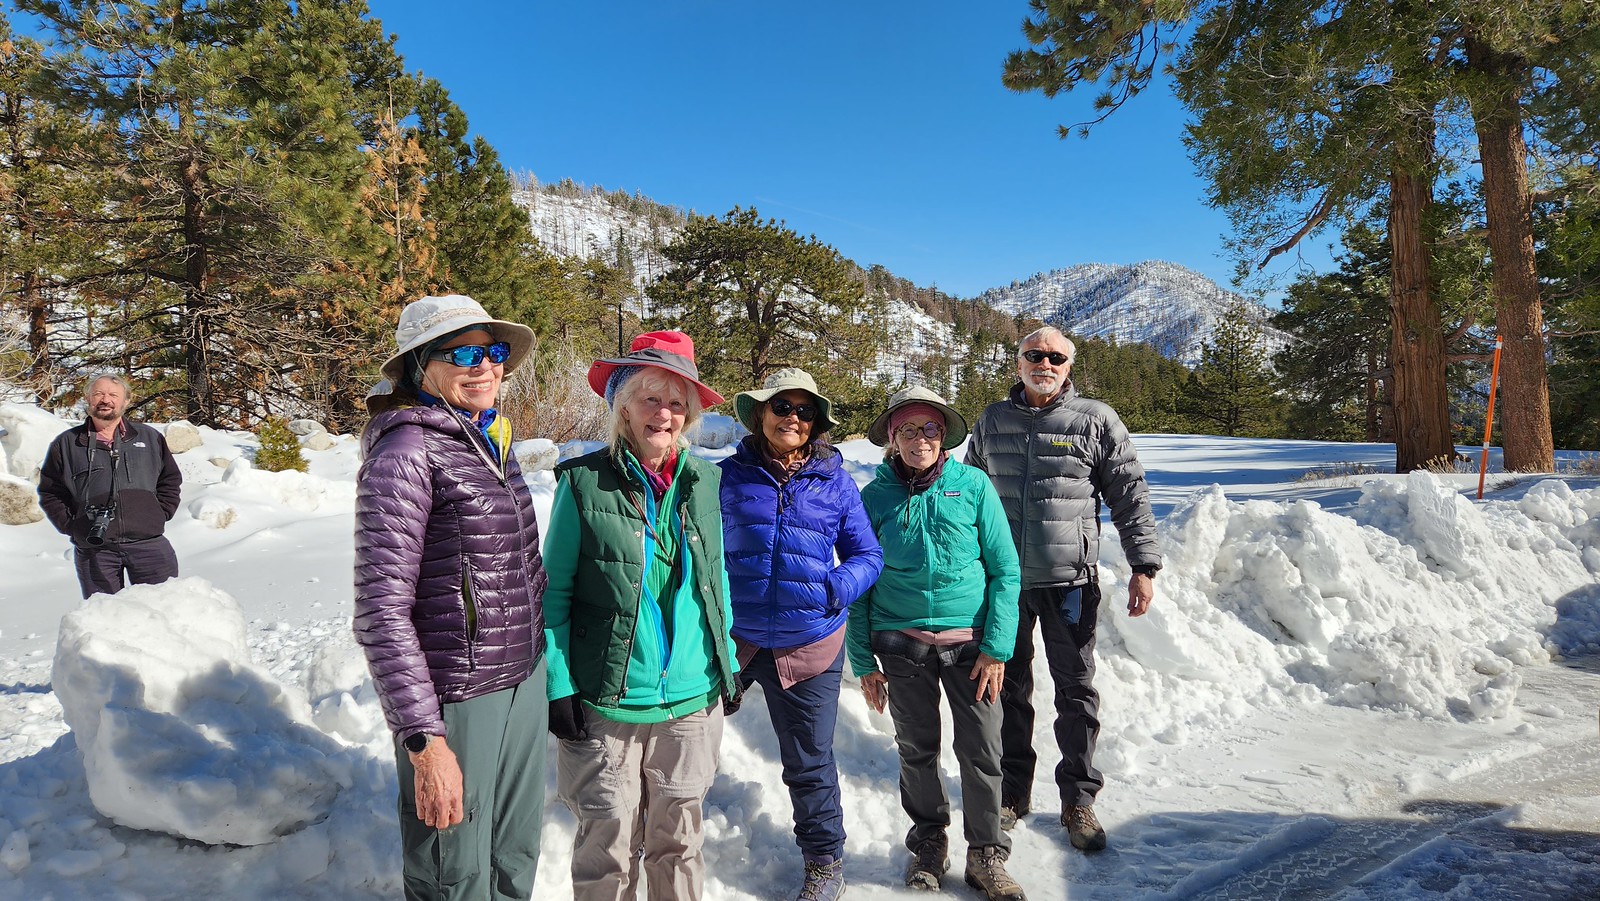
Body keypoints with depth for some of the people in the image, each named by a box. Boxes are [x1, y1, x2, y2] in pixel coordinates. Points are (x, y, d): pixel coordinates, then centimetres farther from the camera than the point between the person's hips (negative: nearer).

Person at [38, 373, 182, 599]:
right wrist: (70, 525, -1)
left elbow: (171, 480, 16)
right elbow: (50, 492, 12)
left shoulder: (149, 437, 11)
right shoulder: (66, 444, 10)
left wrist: (159, 515, 3)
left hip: (149, 544, 0)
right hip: (93, 550, 0)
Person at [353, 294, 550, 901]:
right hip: (456, 697, -7)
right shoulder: (406, 452, -16)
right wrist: (425, 743, -20)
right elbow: (380, 611, -19)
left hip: (523, 681, 7)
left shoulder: (491, 444, 8)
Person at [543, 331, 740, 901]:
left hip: (693, 699, 3)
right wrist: (558, 686, -8)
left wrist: (728, 663, 12)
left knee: (678, 837, 16)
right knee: (609, 845, 8)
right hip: (605, 704, -3)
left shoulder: (704, 480, 3)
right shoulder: (584, 482, -8)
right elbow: (556, 591, -5)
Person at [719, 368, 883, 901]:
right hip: (732, 638, 1)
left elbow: (868, 555, 4)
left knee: (810, 762, 13)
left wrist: (834, 591, -14)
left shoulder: (835, 482, 0)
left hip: (809, 645, 0)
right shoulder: (730, 476, -1)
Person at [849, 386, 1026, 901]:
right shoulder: (874, 497, 1)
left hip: (970, 642, -1)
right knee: (917, 751, 12)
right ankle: (929, 842, 33)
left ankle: (986, 856, 21)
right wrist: (863, 661, 2)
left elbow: (1004, 570, -1)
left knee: (982, 752, 1)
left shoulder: (973, 486, -2)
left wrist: (996, 647, -8)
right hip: (902, 645, 1)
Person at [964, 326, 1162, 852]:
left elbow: (1130, 496, 0)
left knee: (1076, 692, 6)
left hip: (1070, 582, -2)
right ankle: (1013, 791, 26)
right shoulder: (992, 422, 7)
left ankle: (1078, 799, 21)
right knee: (1009, 689, 11)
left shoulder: (1095, 421, -2)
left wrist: (1144, 566, -6)